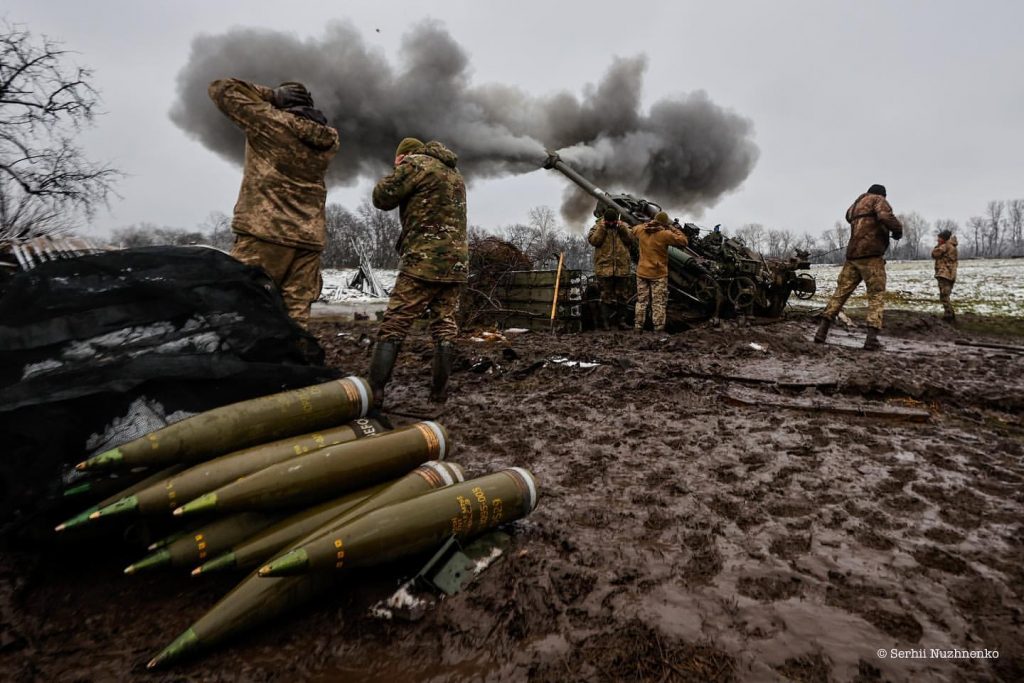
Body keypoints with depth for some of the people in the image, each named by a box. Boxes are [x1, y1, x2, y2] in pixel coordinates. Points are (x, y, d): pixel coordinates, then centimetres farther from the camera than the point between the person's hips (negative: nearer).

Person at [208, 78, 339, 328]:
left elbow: (221, 88, 12)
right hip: (310, 239, 5)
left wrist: (272, 95, 13)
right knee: (296, 315, 2)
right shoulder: (329, 139, 14)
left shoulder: (270, 121, 1)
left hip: (265, 233, -5)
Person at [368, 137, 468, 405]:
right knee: (445, 328, 8)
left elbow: (382, 198, -1)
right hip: (456, 261, 7)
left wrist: (397, 174, 14)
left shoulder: (417, 163, -1)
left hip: (424, 260, -7)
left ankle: (374, 393, -9)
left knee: (393, 327, -5)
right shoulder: (455, 174, 23)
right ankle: (439, 391, 10)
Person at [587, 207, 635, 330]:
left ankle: (621, 320, 22)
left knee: (622, 296, 10)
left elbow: (631, 240, -2)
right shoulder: (597, 227, 4)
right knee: (607, 296, 2)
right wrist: (602, 228, -14)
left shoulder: (624, 226, 10)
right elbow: (593, 241, -11)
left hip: (622, 268, 3)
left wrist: (622, 228, -10)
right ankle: (605, 321, 9)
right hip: (604, 268, -3)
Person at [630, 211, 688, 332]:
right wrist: (672, 228, 0)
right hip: (658, 274, -4)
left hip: (642, 272, 4)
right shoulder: (665, 234, -15)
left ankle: (638, 327, 14)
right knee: (658, 303, 2)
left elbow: (634, 229, 23)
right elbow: (683, 241, -8)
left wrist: (647, 224, 17)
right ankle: (658, 328, 1)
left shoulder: (641, 231, -1)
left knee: (641, 301, 12)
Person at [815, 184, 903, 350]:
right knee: (876, 295, -1)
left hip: (852, 256, 6)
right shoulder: (878, 199, 2)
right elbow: (886, 217, -17)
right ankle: (872, 338, -11)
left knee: (841, 292, 8)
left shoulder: (854, 205, 23)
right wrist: (898, 229, -1)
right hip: (871, 256, -6)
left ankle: (822, 331, 1)